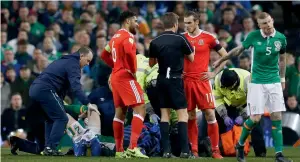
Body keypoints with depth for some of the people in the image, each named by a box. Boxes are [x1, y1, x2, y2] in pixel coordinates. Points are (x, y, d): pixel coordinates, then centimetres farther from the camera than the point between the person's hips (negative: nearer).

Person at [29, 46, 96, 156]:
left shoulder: (64, 61, 28)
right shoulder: (73, 64, -3)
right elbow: (76, 87, -18)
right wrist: (87, 104, -26)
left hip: (34, 89, 10)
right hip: (45, 90, -10)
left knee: (51, 119, 21)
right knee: (61, 118, -4)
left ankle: (48, 148, 14)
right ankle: (51, 148, -10)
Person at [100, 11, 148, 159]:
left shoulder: (115, 36, 17)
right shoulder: (128, 36, -11)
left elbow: (104, 55, 27)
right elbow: (129, 52, -31)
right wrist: (133, 70, -18)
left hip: (116, 76, 10)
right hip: (126, 77, -10)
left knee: (120, 113, 12)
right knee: (140, 109, -12)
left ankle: (119, 150, 13)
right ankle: (133, 147, -23)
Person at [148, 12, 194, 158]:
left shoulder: (155, 42, 1)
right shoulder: (180, 39, -9)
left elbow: (151, 63, 12)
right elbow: (191, 58, 4)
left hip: (162, 80, 4)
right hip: (175, 80, -4)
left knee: (165, 114, 7)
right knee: (182, 113, -1)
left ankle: (166, 150, 2)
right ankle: (184, 150, -9)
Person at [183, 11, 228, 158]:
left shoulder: (208, 38, -2)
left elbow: (225, 56, 4)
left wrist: (214, 73, -3)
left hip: (202, 80, -2)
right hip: (186, 81, 2)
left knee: (210, 114, -7)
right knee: (191, 116, 6)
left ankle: (215, 150, -2)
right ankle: (194, 150, 12)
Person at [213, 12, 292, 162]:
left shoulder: (280, 38, -2)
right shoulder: (254, 36, -8)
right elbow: (239, 50, 7)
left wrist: (282, 78, 15)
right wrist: (221, 60, 16)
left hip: (274, 82, 2)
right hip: (257, 82, -2)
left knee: (277, 117, -3)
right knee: (255, 118, -7)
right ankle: (240, 145, 17)